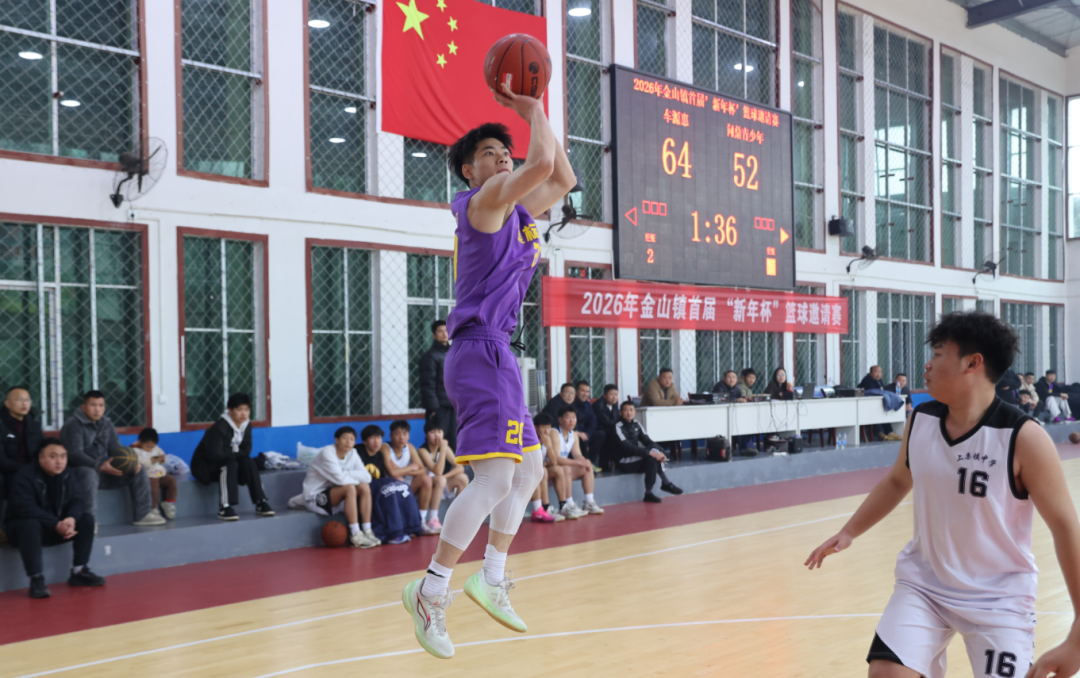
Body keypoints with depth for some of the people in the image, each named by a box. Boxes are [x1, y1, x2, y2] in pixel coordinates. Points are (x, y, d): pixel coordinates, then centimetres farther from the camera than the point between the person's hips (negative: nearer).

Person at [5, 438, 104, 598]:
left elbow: (76, 501, -6)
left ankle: (79, 572, -6)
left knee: (87, 519, -12)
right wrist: (56, 525, -36)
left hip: (58, 525, 6)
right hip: (23, 524, -6)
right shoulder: (24, 476, -21)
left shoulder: (67, 475, -1)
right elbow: (25, 508, -31)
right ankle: (36, 579, -33)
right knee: (31, 525, -39)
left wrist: (71, 519, -30)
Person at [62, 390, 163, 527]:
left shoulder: (107, 424, 10)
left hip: (103, 470, 7)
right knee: (89, 474, -42)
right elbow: (75, 454, -23)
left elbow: (116, 450, 9)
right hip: (80, 469, -7)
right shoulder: (73, 425, -12)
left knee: (139, 469, -7)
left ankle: (143, 514, -4)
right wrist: (100, 465, -38)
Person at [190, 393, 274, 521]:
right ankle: (224, 508, -38)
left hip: (230, 462, 6)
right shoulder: (219, 428, -24)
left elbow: (246, 451, -2)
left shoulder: (246, 425, -2)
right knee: (230, 464, -34)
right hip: (206, 466, -6)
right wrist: (234, 453, -13)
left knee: (248, 462, -21)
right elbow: (216, 454, -28)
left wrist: (230, 453, -17)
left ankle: (260, 503, -23)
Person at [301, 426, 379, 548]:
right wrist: (357, 478, -12)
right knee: (349, 488, -31)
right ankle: (355, 535, -30)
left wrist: (347, 474, -20)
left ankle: (367, 531, -17)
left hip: (333, 494, 7)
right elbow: (340, 479, -30)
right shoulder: (327, 452, -21)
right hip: (315, 497, -7)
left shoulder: (352, 453, 0)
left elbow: (367, 477, -9)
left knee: (365, 487, -15)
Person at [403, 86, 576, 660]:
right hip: (480, 350, -10)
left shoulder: (514, 210, 20)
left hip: (494, 354, 11)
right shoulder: (484, 201, -7)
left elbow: (562, 179, 27)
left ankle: (492, 579, 23)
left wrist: (536, 112, 22)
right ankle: (430, 591, -9)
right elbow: (542, 164, -21)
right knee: (495, 476, -16)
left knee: (527, 469, 15)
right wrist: (531, 111, -4)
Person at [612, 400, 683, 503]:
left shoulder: (636, 425, 8)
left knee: (654, 449, -19)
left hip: (636, 458, 6)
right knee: (651, 458, -26)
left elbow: (647, 441, 7)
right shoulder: (618, 427, -14)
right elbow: (627, 447, -23)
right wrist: (649, 452, -29)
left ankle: (665, 483, -18)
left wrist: (659, 452, -12)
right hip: (624, 463, -6)